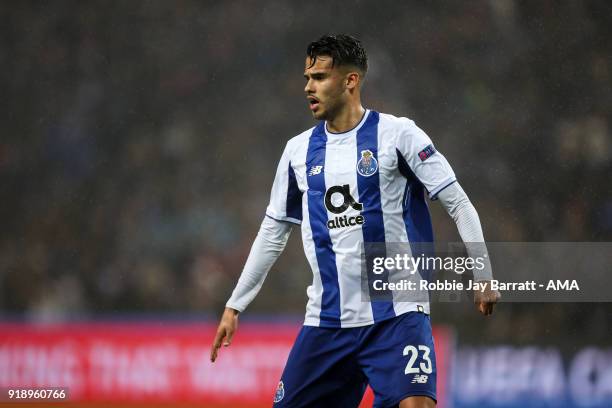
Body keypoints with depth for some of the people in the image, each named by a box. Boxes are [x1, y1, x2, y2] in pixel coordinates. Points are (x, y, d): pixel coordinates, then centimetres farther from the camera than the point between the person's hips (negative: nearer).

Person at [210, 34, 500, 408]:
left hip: (396, 315, -5)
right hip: (326, 320, 5)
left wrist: (483, 275, -12)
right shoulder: (299, 150, 10)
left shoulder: (396, 134, -4)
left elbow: (459, 203, -4)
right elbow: (273, 233, 19)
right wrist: (234, 307, 18)